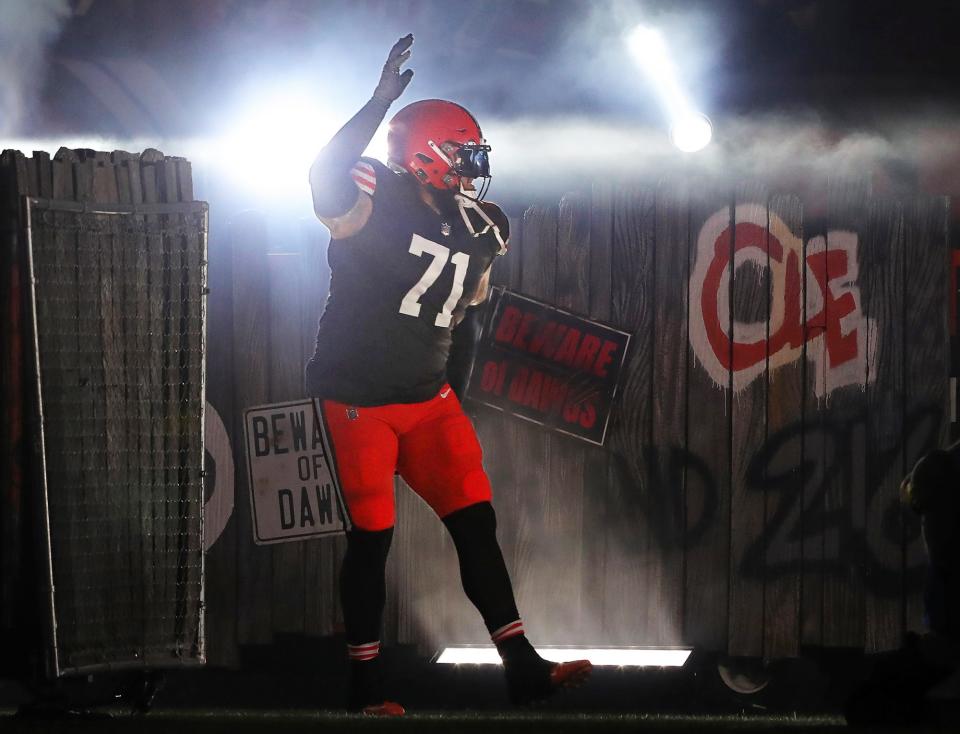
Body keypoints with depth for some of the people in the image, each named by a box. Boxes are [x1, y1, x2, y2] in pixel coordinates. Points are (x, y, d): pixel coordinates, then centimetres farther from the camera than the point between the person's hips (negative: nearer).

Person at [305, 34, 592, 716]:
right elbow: (328, 178, -37)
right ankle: (366, 685, 11)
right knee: (371, 536, -1)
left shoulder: (480, 229, 6)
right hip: (360, 398, -6)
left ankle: (522, 667, 4)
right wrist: (381, 101, -39)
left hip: (429, 397, 6)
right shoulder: (374, 200, -13)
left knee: (476, 520, 1)